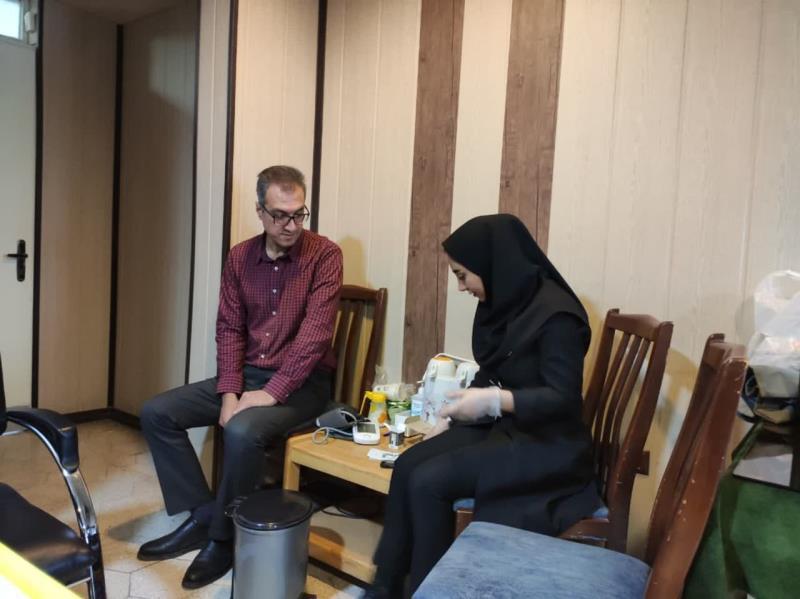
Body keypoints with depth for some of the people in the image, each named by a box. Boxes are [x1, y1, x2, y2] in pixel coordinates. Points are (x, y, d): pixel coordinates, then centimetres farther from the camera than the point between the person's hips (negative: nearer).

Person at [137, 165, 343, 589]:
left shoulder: (324, 255, -12)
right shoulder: (240, 258, 4)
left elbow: (315, 334, -19)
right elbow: (229, 329, 3)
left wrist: (271, 393, -24)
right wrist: (229, 392, -9)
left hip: (301, 383, -6)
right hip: (246, 375, 6)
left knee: (242, 431, -33)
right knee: (156, 413, -3)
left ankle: (224, 538, -7)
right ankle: (202, 515, 4)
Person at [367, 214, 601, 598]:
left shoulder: (555, 313, -20)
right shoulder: (502, 302, 5)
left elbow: (562, 398, -22)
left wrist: (494, 400, -32)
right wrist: (468, 390, 2)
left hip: (546, 444, -8)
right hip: (500, 426, 8)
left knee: (428, 481, -22)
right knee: (408, 464, -12)